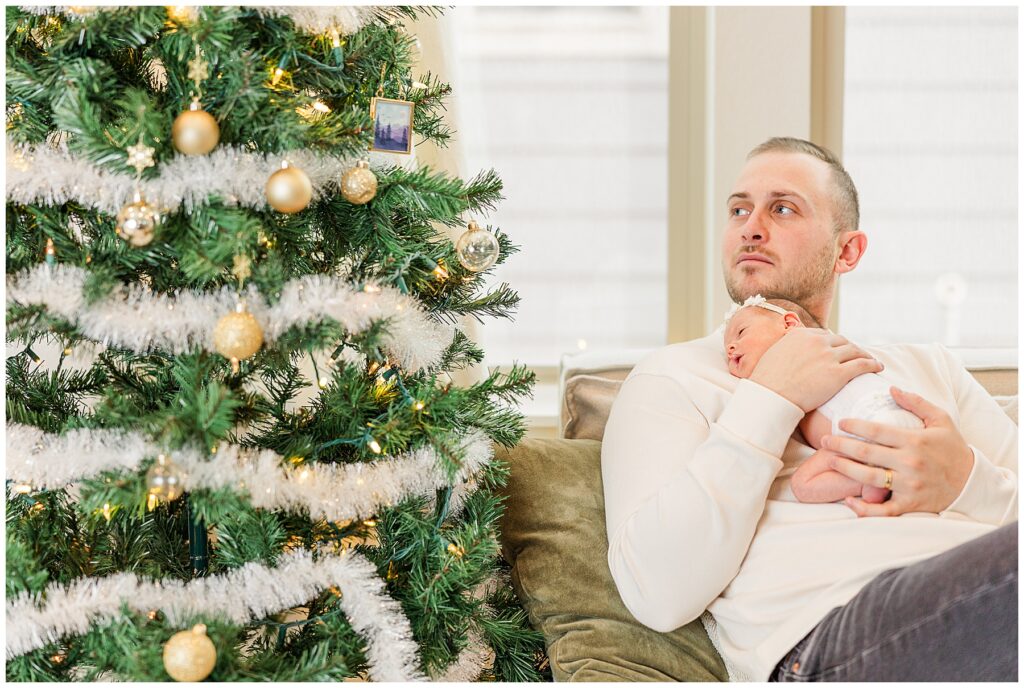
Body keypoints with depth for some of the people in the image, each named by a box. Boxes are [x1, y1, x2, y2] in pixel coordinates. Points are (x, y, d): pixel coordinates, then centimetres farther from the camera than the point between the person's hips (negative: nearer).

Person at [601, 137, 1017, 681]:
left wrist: (968, 484, -6)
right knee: (1017, 563, -34)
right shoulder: (674, 376, 13)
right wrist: (770, 401, -5)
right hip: (831, 633, -5)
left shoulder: (926, 366, 28)